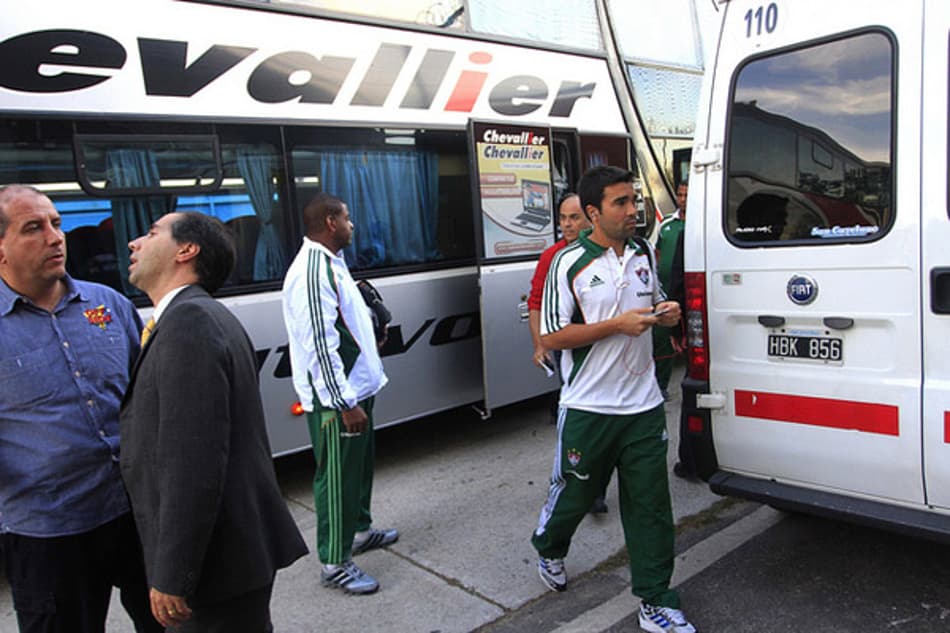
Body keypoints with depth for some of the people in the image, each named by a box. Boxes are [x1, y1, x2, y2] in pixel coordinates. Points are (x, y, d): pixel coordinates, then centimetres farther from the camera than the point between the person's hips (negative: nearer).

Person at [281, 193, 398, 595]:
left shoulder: (331, 263, 12)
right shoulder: (312, 272, -22)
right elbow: (320, 346, -26)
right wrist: (345, 404, -25)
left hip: (355, 388, 11)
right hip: (335, 399, -11)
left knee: (359, 466, 23)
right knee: (337, 478, 1)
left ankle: (360, 530, 42)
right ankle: (335, 563, 14)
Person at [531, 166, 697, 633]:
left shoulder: (644, 252, 5)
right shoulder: (569, 263, -12)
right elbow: (551, 337, -15)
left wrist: (667, 311, -3)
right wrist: (619, 324, -21)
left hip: (643, 404, 4)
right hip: (589, 408, -4)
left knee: (650, 504, 8)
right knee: (574, 491, 14)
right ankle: (548, 549, 45)